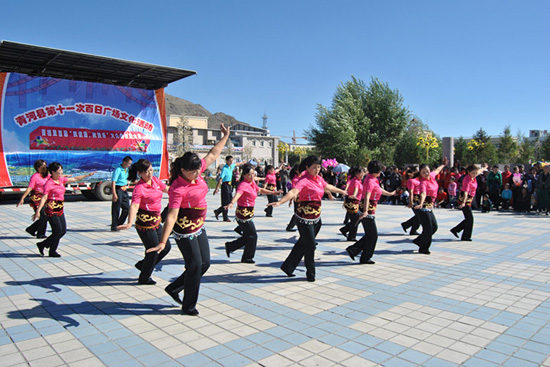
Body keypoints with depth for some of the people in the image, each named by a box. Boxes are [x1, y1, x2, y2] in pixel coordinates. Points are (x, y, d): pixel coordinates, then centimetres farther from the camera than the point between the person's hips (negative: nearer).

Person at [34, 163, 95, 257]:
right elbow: (44, 198, -21)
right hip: (51, 210, -8)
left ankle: (42, 245, 22)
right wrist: (38, 211, -27)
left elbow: (74, 179, 21)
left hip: (60, 209, 8)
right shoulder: (49, 183, -14)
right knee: (58, 231, -5)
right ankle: (52, 252, 13)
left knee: (63, 230, 8)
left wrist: (87, 175, 24)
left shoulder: (61, 179, 8)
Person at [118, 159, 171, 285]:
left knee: (166, 247, 15)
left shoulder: (155, 180, 4)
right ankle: (144, 278, 23)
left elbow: (167, 189, 20)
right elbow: (134, 205, -31)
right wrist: (130, 223, -45)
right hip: (145, 223, -8)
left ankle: (142, 265, 33)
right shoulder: (139, 188, -20)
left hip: (156, 221, 8)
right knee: (153, 250, 1)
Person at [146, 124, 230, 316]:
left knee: (205, 263, 13)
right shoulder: (178, 189, -26)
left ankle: (174, 288, 30)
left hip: (198, 227, 9)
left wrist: (225, 137, 12)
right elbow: (171, 216, -31)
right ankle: (188, 306, 19)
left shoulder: (196, 172, -4)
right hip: (185, 231, -9)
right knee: (195, 265, 0)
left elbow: (212, 155, 9)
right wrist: (163, 242, -34)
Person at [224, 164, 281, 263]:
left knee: (247, 236, 17)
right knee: (252, 236, 1)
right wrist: (232, 203, -57)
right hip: (244, 213, -9)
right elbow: (238, 194, -38)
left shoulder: (252, 183, 9)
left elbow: (260, 190, 27)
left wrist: (273, 192, 32)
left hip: (249, 213, 9)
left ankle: (230, 246, 30)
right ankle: (247, 258, 16)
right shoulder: (243, 185, -19)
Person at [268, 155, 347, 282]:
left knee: (303, 243, 15)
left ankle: (288, 267, 29)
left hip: (316, 218, 8)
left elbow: (329, 187, 29)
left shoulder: (319, 179, 9)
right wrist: (280, 202, -49)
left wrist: (342, 191, 44)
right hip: (305, 218, -8)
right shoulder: (304, 180, -16)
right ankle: (310, 273, 19)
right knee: (310, 245, -1)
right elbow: (293, 192, -32)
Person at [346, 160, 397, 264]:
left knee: (370, 234, 16)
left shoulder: (372, 179, 12)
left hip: (369, 210, 10)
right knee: (373, 235, 1)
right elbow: (367, 196, -31)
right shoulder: (370, 181, -18)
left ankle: (353, 250, 16)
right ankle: (365, 258, 11)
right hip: (369, 210, -10)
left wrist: (390, 194, 45)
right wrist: (365, 211, -42)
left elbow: (379, 189, 30)